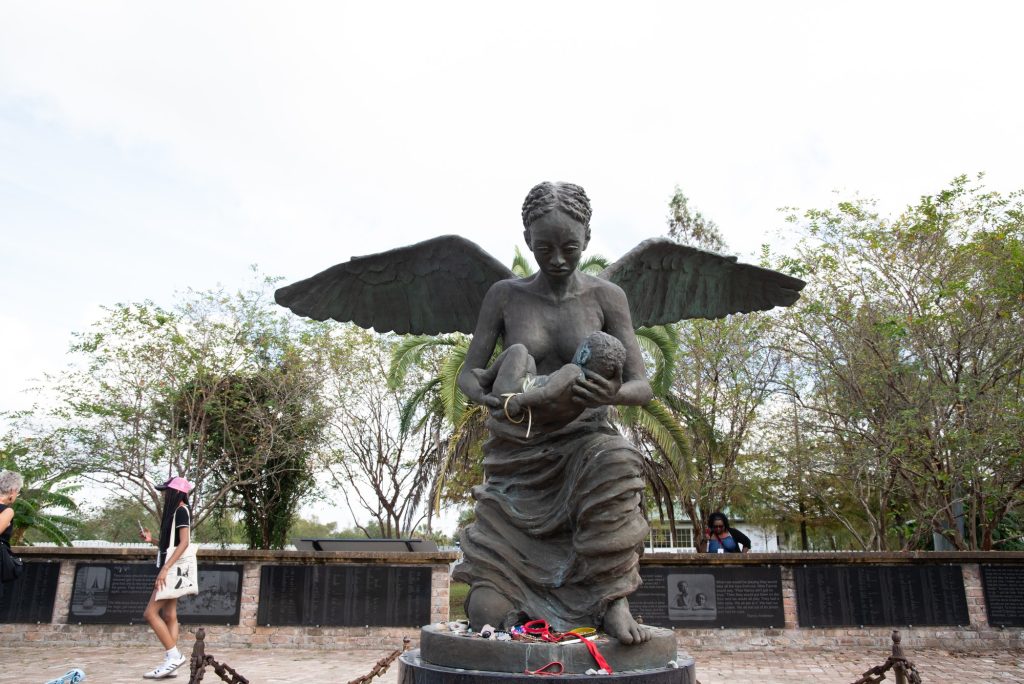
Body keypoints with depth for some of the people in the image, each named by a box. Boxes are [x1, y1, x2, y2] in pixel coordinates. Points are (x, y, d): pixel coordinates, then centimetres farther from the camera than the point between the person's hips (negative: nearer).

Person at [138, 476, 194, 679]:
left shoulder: (181, 511, -11)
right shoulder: (175, 512, 18)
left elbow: (184, 543, -20)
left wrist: (165, 568, -26)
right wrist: (152, 540, 10)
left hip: (174, 568, -10)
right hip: (172, 568, 10)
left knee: (150, 613, -11)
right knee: (169, 615, 5)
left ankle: (174, 655, -10)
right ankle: (170, 661, 4)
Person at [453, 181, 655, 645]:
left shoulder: (605, 296, -3)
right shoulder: (504, 295, -2)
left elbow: (642, 386, -9)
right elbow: (467, 373, -2)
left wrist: (612, 394, -34)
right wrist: (485, 395, -27)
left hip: (582, 442, 0)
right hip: (517, 454, 1)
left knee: (613, 462, -40)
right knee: (486, 614, -9)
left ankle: (613, 601, -22)